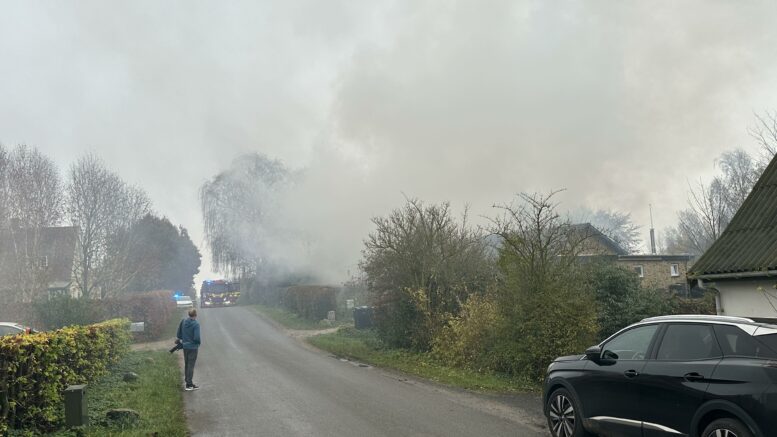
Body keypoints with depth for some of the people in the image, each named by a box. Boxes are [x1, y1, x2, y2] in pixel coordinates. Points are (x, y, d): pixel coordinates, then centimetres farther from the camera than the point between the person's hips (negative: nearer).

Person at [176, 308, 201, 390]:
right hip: (193, 347, -6)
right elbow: (196, 337, -21)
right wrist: (198, 343, -2)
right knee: (191, 366, 0)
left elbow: (178, 335, 5)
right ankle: (189, 385, 2)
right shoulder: (196, 324, -18)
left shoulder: (183, 322, 0)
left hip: (185, 347, 6)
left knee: (186, 365, 16)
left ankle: (188, 381, 26)